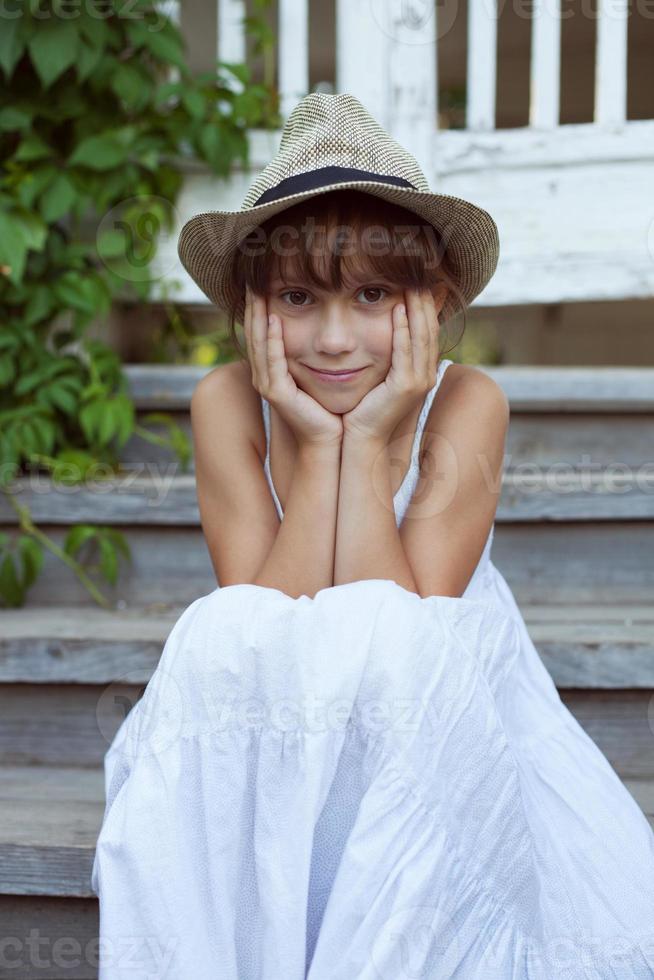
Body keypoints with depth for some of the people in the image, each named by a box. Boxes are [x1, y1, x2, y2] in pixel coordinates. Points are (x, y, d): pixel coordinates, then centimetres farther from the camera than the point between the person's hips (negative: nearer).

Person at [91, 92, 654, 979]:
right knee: (219, 638, -29)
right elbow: (263, 634, -20)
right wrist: (316, 447, -24)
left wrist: (367, 442, -25)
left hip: (437, 730, -1)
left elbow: (396, 647, -23)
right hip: (268, 732, 2)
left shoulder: (466, 404, -16)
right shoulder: (227, 405, -13)